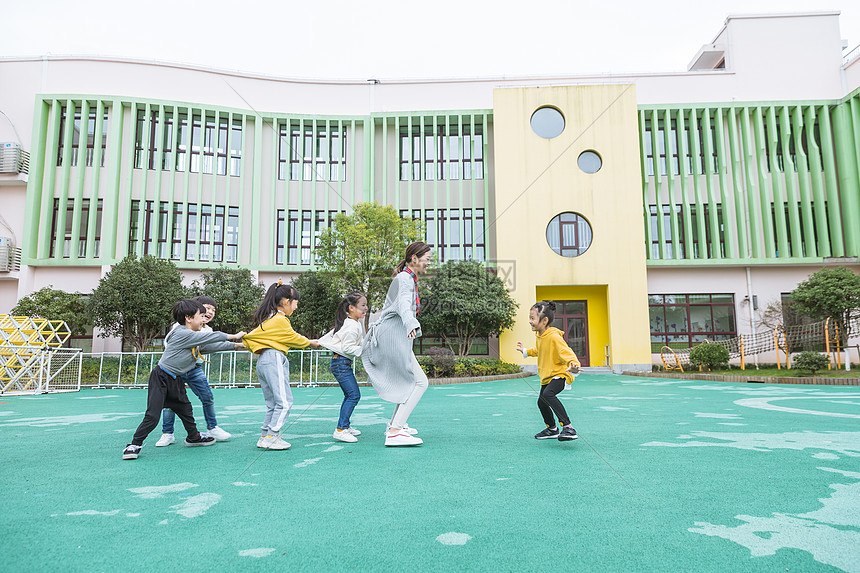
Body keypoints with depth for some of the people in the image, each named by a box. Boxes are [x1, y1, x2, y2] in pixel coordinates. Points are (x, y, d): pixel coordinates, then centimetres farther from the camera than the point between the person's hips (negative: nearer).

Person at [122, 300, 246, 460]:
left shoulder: (196, 341, 7)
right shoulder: (182, 334, -20)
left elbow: (212, 346, 12)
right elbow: (211, 337, -21)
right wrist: (234, 336, -13)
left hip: (176, 380, 9)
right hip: (160, 378, -9)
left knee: (185, 409, 18)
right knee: (152, 416, -10)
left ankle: (193, 437, 35)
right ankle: (134, 445, 5)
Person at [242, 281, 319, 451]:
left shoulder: (267, 318, 17)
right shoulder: (280, 320, -12)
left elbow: (250, 337, 12)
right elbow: (294, 338, -1)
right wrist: (311, 343, 15)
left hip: (263, 362, 10)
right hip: (274, 360, -10)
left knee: (273, 404, 13)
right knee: (284, 401, -7)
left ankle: (265, 437, 14)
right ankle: (271, 437, -8)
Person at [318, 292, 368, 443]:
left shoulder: (347, 322, 12)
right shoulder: (352, 326, -18)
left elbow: (331, 335, 20)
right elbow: (347, 348, -21)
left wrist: (319, 342, 29)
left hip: (342, 363, 11)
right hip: (342, 363, -11)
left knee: (349, 395, 16)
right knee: (354, 395, -13)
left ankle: (345, 426, 25)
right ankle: (340, 430, -13)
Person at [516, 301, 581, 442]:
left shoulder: (554, 336, -24)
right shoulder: (540, 336, 5)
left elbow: (566, 352, -33)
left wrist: (573, 366, -50)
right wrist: (525, 351, 29)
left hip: (560, 373, -10)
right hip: (547, 376, 10)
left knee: (548, 394, -35)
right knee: (541, 402, 19)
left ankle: (568, 427, -32)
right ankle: (552, 429, 43)